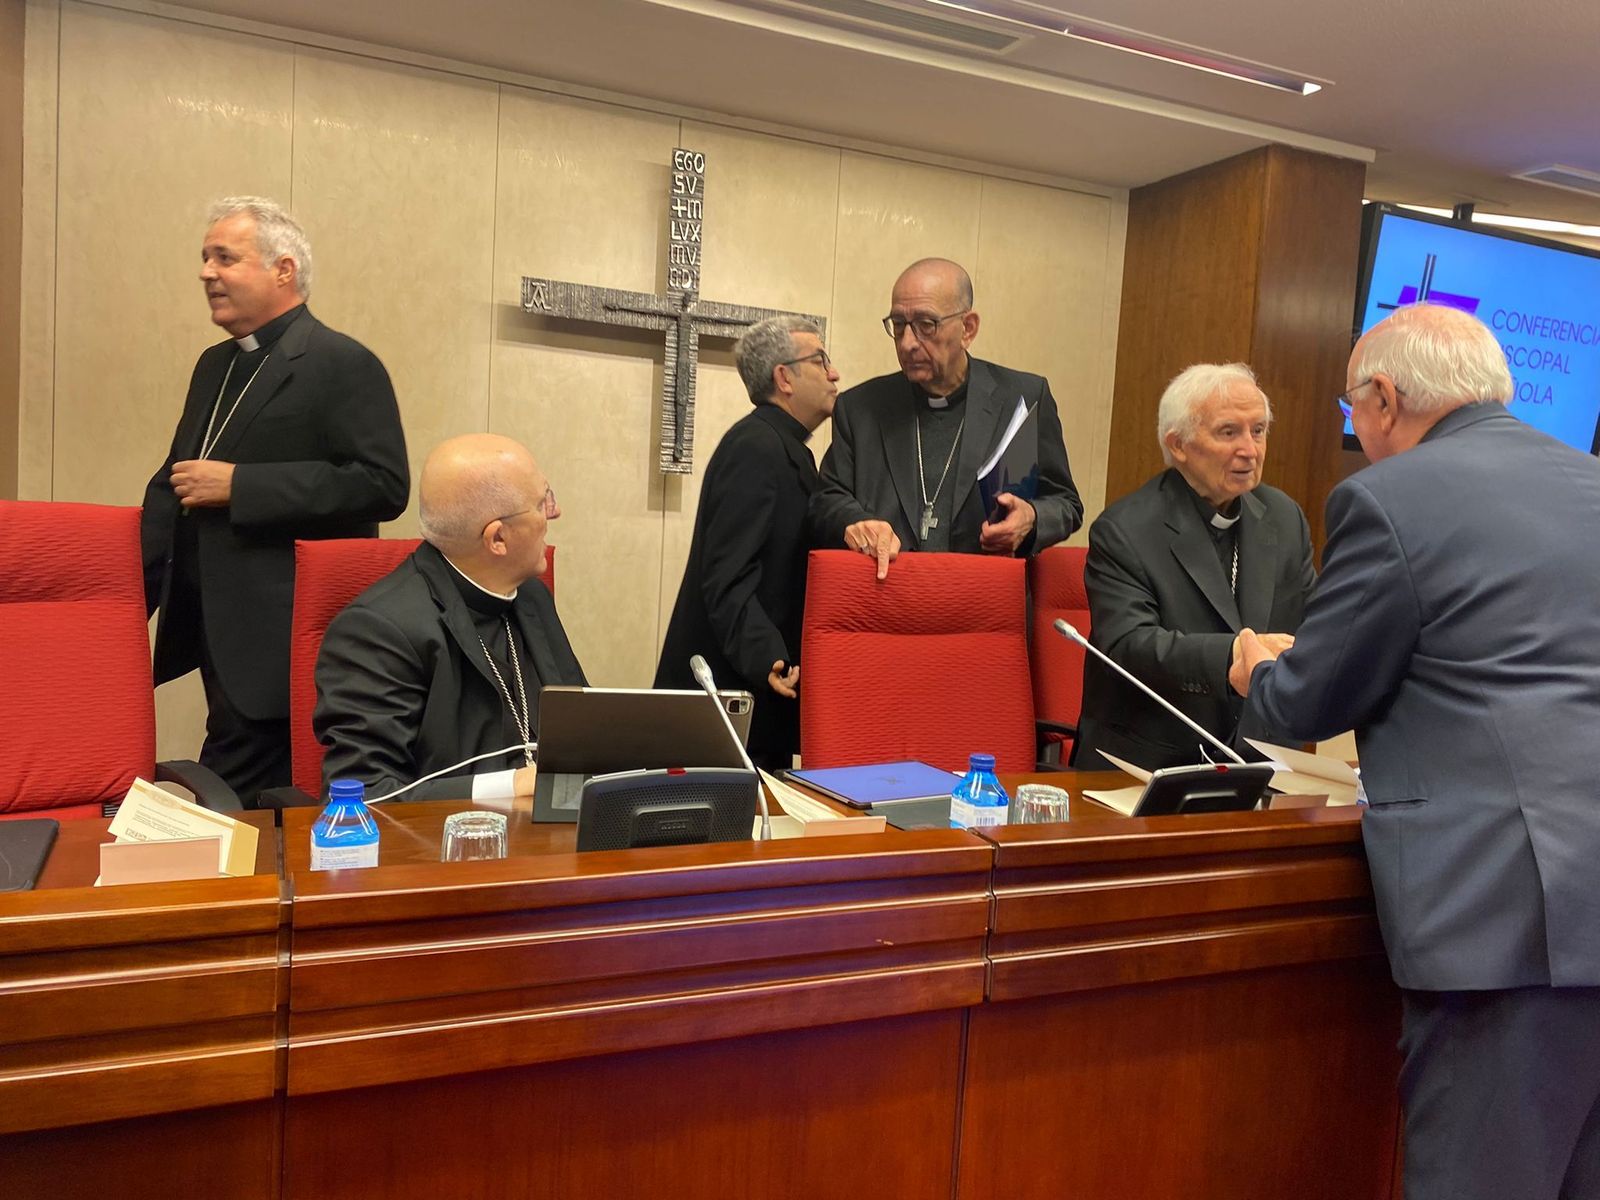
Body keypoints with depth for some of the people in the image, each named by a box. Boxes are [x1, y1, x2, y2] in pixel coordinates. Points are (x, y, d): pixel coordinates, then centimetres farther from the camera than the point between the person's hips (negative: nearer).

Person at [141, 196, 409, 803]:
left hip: (281, 636, -8)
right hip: (214, 631, 8)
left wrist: (238, 485, -19)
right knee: (246, 793, 15)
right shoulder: (214, 365, 18)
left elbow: (383, 485, -19)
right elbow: (174, 482, 23)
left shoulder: (344, 365, -8)